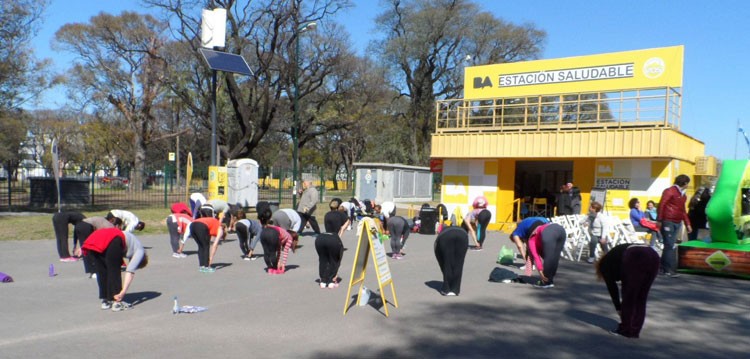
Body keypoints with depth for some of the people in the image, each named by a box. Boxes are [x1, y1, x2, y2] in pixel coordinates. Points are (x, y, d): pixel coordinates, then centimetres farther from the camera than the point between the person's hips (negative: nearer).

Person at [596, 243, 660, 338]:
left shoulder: (605, 264, 25)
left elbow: (612, 287, 18)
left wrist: (618, 309, 27)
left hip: (636, 259, -6)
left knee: (629, 297, 11)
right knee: (641, 298, 19)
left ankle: (625, 329, 20)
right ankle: (635, 330, 23)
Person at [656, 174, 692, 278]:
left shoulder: (683, 195, 20)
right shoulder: (670, 191, -5)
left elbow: (683, 210, 26)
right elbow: (661, 205, -11)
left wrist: (687, 224, 20)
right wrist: (659, 220, -16)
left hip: (677, 223, 8)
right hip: (668, 222, -8)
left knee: (669, 246, 8)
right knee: (670, 246, -10)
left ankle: (662, 268, 13)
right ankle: (670, 270, -9)